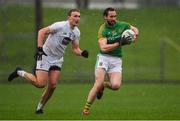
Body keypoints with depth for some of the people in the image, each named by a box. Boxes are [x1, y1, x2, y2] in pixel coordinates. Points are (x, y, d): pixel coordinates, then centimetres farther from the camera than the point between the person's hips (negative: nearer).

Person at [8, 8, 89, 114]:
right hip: (45, 56, -6)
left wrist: (82, 53, -11)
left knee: (52, 86, -3)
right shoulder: (60, 26, -20)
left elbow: (75, 48, 11)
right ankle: (20, 72, 10)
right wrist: (39, 48, -25)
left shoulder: (76, 32, 3)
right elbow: (42, 32, -18)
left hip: (58, 60, 6)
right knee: (41, 84, -13)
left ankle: (40, 108, 14)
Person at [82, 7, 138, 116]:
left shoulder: (121, 25, 5)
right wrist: (119, 43, -26)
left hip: (116, 60, 3)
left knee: (116, 85, -18)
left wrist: (135, 35, 2)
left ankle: (104, 85, 18)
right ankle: (86, 108, -8)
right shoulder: (103, 30, -9)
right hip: (104, 58, -3)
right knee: (98, 84, -19)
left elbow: (134, 29, 25)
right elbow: (103, 48, -20)